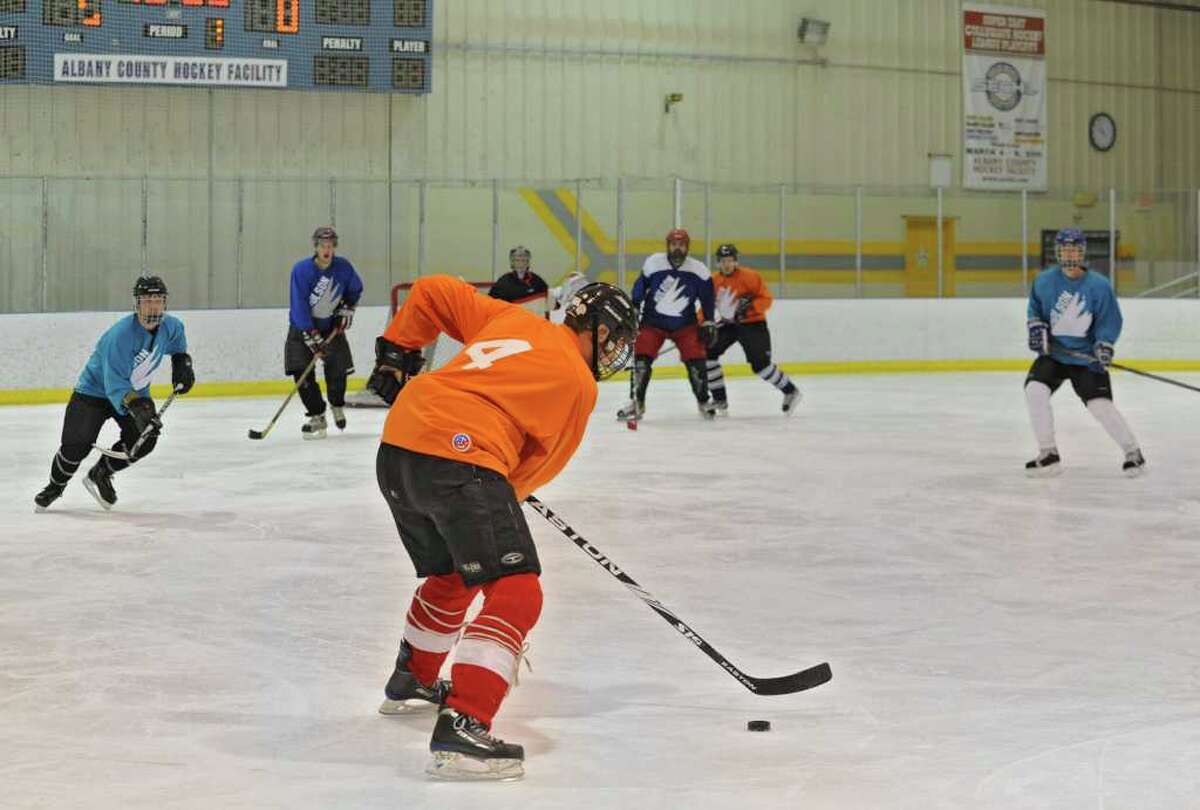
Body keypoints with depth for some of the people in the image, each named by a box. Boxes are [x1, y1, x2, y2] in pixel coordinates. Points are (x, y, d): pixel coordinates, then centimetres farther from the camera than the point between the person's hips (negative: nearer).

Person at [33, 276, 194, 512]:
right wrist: (136, 407, -47)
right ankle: (55, 486, 18)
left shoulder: (170, 326, -12)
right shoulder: (121, 335, -34)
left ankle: (99, 475, 10)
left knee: (143, 440, -14)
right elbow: (115, 385, -36)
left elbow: (177, 340, 17)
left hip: (136, 392, 6)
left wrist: (182, 363, 7)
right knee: (77, 445, -11)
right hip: (95, 389, -6)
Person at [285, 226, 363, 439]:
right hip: (303, 326, -3)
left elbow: (355, 290, 12)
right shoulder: (301, 270, -22)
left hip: (332, 326, 3)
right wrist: (312, 337, -28)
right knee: (302, 372, -15)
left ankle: (337, 406, 29)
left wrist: (346, 309, -2)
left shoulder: (343, 267, -10)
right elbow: (299, 307, -24)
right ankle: (317, 417, -4)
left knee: (338, 370, -2)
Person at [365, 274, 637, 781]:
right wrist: (498, 501, 21)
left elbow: (432, 292, 26)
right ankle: (462, 728, -23)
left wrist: (397, 351, 33)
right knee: (515, 592, -10)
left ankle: (410, 682, 49)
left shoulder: (513, 319, 22)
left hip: (396, 447, 9)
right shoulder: (578, 382, 3)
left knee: (451, 574, 30)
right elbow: (539, 464, 8)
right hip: (459, 457, -9)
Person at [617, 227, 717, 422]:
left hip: (685, 325, 0)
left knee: (695, 360, -9)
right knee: (641, 359, -13)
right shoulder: (653, 263, -13)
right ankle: (636, 403, 0)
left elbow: (707, 297, 0)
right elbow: (639, 289, 0)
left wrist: (708, 323, 0)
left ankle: (703, 402, 11)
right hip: (653, 322, 0)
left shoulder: (699, 271, -11)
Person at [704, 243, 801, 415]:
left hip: (752, 323, -6)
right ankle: (720, 401, 3)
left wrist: (749, 307, -32)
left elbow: (766, 298, -17)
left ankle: (790, 392, 5)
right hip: (728, 324, 6)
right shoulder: (714, 281, 1)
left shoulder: (748, 276, -17)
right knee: (707, 353, -5)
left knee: (760, 364, -15)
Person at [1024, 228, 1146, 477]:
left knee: (1100, 405, -12)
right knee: (1034, 390, -19)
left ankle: (1133, 452, 11)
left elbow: (1110, 320, -5)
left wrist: (1104, 345, -19)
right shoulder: (1044, 281, -3)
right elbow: (1035, 308, 15)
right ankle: (1048, 456, -7)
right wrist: (1036, 327, -1)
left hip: (1086, 357, -2)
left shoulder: (1099, 285, -10)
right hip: (1052, 354, 3)